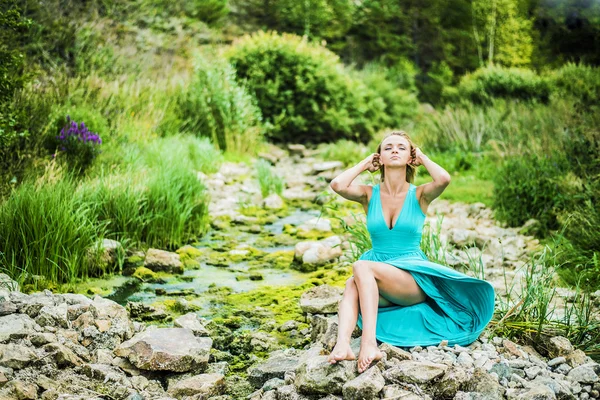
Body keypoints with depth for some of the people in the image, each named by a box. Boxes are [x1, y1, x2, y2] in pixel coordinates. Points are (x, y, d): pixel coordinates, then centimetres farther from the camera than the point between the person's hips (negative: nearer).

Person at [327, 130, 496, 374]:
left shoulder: (419, 195, 1)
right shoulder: (369, 194, 7)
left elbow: (444, 179, -22)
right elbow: (337, 185, -14)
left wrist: (423, 157, -2)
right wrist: (365, 164, 3)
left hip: (413, 275, -2)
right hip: (376, 271, 2)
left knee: (361, 266, -33)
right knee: (353, 285, -34)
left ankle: (369, 343, -46)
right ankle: (342, 344, -53)